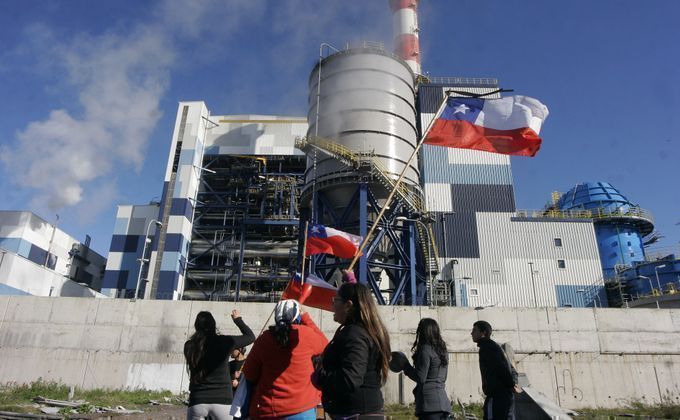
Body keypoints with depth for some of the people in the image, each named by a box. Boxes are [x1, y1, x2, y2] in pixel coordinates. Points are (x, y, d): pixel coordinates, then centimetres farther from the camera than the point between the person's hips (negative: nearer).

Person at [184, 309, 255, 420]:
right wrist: (238, 320, 20)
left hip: (197, 401, 2)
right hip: (222, 400, -2)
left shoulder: (189, 346, 0)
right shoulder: (223, 342, -6)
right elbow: (250, 336, 7)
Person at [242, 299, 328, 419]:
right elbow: (324, 345, 10)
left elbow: (249, 375, 2)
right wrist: (305, 318, 11)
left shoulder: (263, 339, -6)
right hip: (302, 408, -2)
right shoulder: (305, 334, -11)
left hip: (267, 410, 2)